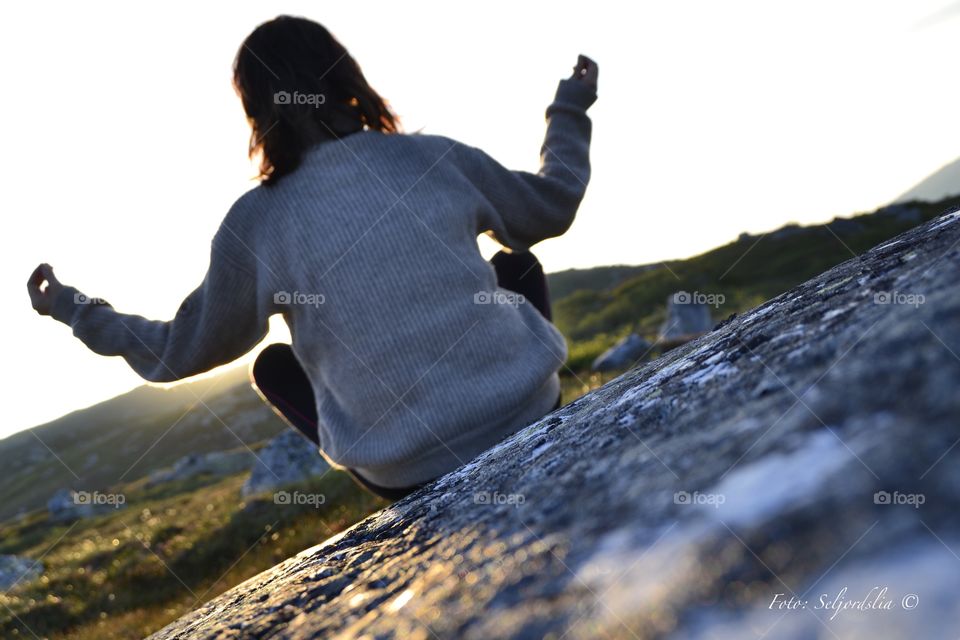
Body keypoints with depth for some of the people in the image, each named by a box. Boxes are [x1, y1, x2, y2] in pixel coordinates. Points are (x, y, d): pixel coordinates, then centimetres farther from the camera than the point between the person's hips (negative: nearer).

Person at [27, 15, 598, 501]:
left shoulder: (255, 222, -5)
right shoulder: (435, 155, -2)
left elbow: (182, 352, 9)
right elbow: (551, 208, 15)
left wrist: (76, 311, 25)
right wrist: (569, 114, 33)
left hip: (415, 473, -1)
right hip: (535, 417, 2)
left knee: (273, 367, 23)